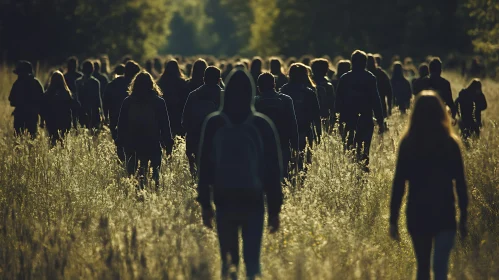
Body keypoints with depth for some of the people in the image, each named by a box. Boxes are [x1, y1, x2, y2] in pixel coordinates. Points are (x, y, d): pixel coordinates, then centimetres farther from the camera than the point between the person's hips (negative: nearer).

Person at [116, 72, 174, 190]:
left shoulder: (127, 102, 1)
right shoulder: (159, 102, -2)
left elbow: (121, 124, 4)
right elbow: (165, 125, -1)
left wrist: (120, 142, 11)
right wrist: (168, 143, 4)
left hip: (131, 145, 1)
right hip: (153, 145, -1)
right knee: (155, 175, 3)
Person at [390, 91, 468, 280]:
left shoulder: (408, 144, -2)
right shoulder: (450, 143, -3)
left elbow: (398, 184, -3)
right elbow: (460, 183, -2)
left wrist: (393, 220, 2)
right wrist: (464, 216, 6)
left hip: (417, 215, 1)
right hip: (444, 214, -1)